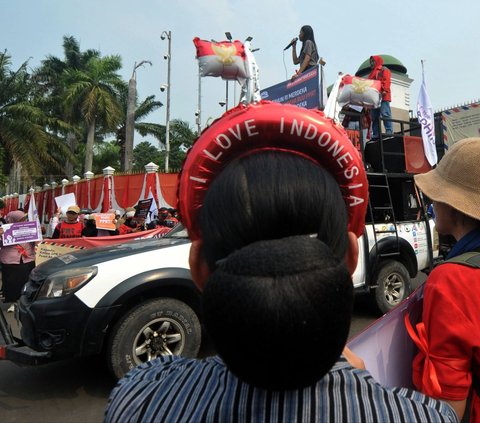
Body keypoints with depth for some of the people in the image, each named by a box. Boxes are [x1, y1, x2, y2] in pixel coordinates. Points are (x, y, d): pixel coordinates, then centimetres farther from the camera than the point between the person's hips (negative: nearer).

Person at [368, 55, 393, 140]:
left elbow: (386, 81, -6)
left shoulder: (384, 70, 8)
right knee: (374, 117, 2)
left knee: (385, 114, -16)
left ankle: (389, 132, -20)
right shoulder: (372, 73, 30)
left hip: (383, 96, -8)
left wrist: (384, 91, -21)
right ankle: (376, 135, 0)